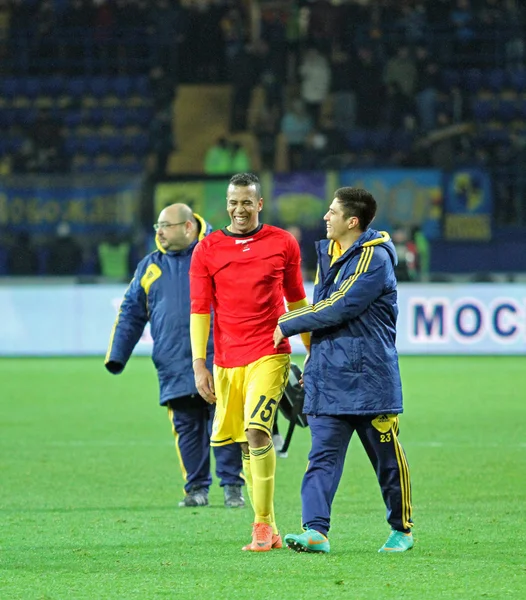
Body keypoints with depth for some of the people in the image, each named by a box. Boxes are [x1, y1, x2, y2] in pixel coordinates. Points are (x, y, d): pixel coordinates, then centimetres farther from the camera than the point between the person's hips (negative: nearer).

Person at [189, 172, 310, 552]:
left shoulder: (283, 244, 4)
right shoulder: (207, 250, 5)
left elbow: (297, 300, 14)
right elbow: (199, 310, 3)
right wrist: (199, 364, -4)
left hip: (269, 355, -3)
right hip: (227, 361, 3)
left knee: (257, 431, -19)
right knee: (246, 444, 6)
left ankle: (263, 525, -15)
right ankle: (269, 531, 15)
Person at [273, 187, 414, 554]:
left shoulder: (375, 259, -12)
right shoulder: (328, 254, 14)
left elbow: (337, 309, -19)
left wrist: (287, 326, -10)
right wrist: (314, 362, 20)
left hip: (370, 379, -7)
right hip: (327, 379, 7)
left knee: (387, 458, 5)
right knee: (323, 456, -6)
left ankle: (401, 529, 20)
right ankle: (316, 531, -15)